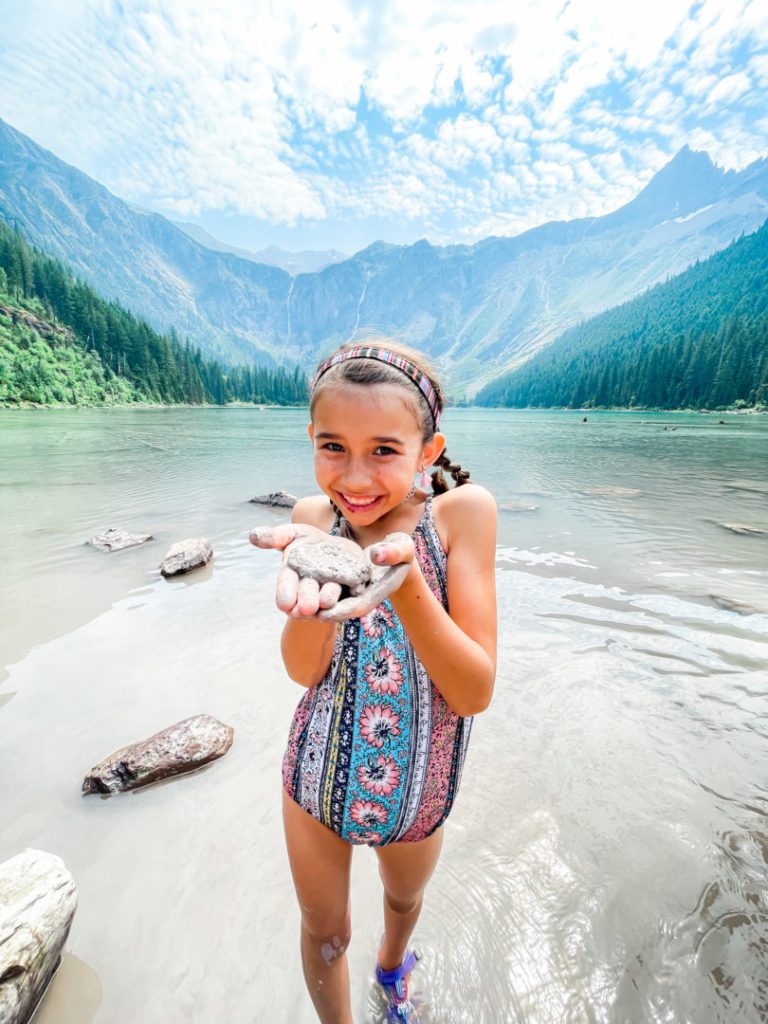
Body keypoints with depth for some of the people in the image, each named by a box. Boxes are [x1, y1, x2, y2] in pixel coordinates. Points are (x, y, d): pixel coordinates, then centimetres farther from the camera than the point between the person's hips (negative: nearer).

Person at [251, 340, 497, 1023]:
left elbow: (475, 692, -23)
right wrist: (311, 595, -39)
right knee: (324, 934, 24)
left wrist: (405, 583, -40)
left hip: (416, 787, 1)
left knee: (405, 896, 33)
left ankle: (393, 965, 69)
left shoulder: (463, 511, -23)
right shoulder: (314, 517, -15)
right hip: (318, 776, 0)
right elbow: (304, 672, -18)